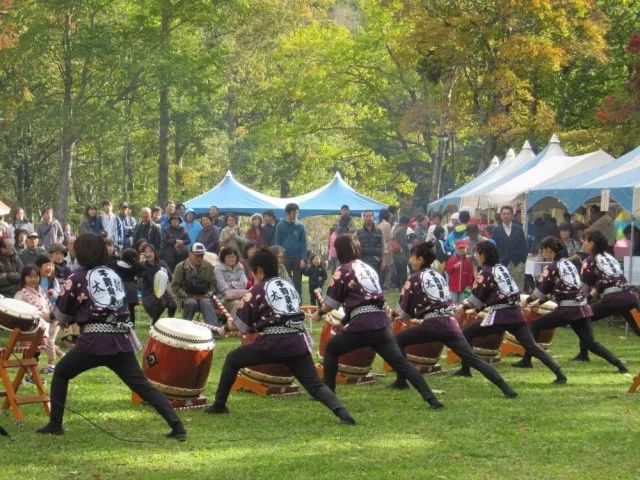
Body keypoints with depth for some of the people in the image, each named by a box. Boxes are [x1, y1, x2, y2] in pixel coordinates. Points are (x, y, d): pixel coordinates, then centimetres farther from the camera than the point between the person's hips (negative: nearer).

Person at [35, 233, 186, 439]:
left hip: (94, 340, -4)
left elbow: (63, 316, 12)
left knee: (61, 374, 20)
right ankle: (177, 426, -14)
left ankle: (55, 424, 16)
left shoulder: (77, 279, 4)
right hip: (121, 340, 4)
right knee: (143, 386, 0)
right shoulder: (113, 275, 16)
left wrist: (63, 295, 32)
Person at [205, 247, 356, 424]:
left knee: (232, 359, 18)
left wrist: (226, 328, 29)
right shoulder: (289, 286, 21)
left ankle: (219, 405, 20)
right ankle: (341, 411, -27)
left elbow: (242, 324, 8)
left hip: (273, 343, -4)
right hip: (298, 343, 4)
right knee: (315, 385, -1)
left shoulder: (258, 290, 5)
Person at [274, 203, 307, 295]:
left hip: (297, 258, 0)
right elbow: (278, 243, 3)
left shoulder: (300, 225, 2)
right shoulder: (280, 225, 1)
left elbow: (303, 243, 2)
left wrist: (303, 259, -6)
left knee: (297, 283, 4)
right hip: (285, 257, 0)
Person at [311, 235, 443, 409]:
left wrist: (318, 313, 25)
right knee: (400, 361, 0)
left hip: (361, 324, -5)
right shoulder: (368, 268, 22)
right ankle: (431, 399, -13)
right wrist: (345, 320, 34)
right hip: (381, 322, 5)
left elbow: (331, 302, 5)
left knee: (331, 349, 18)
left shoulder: (343, 270, 2)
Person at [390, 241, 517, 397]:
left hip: (433, 326, -6)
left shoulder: (415, 278, 2)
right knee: (473, 358, 2)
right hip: (451, 324, 6)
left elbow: (404, 310, 6)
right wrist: (413, 315, 33)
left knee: (398, 341, 12)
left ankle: (401, 381, 9)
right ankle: (505, 387, -10)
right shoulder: (438, 276, 21)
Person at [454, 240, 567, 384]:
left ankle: (465, 369, 7)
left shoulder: (485, 272, -3)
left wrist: (463, 307, 11)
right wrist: (476, 309, 26)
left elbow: (477, 297, -4)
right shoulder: (502, 268, 18)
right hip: (516, 314, 7)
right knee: (532, 346, 3)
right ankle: (559, 374, -10)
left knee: (466, 334, 9)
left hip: (499, 316, -7)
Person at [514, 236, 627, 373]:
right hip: (582, 308, 7)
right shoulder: (569, 263, 17)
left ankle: (526, 360, 6)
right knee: (590, 343, 9)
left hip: (567, 310, -7)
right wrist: (539, 301, 28)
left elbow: (540, 290, -2)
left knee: (535, 325, 9)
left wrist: (528, 300, 17)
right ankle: (620, 364, -4)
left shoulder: (551, 268, -4)